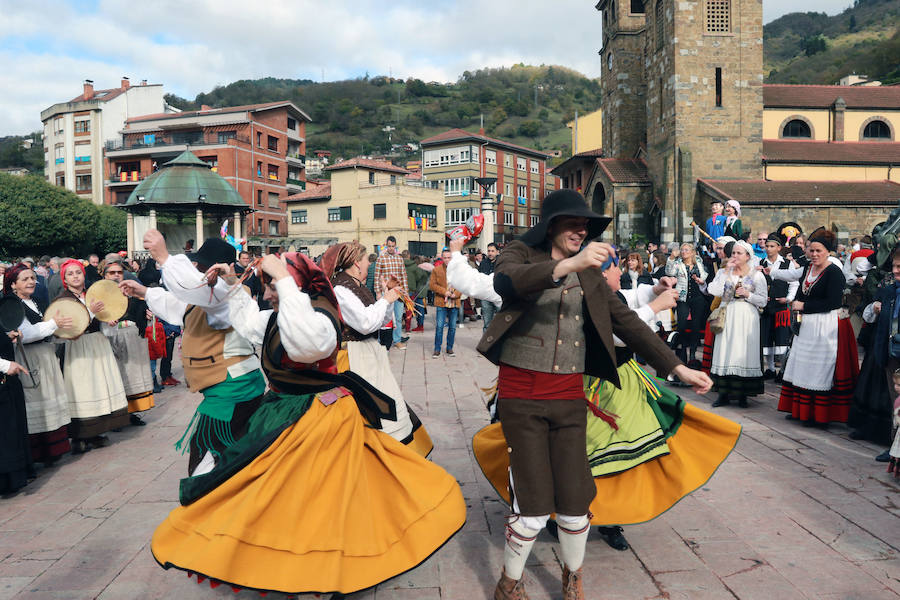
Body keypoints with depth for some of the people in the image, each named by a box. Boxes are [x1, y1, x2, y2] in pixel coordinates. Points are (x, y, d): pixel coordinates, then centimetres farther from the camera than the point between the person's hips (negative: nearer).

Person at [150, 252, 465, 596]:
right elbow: (247, 323, 27)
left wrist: (284, 281, -40)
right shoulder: (280, 317, 8)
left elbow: (306, 343, -45)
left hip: (319, 418, -10)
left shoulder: (320, 314, -21)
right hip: (285, 413, 10)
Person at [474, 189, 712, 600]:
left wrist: (678, 368, 7)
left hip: (569, 395, 4)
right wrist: (568, 264, -39)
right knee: (533, 508, -4)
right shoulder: (521, 253, -2)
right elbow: (505, 281, -26)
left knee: (574, 502, 5)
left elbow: (625, 320, 12)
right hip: (521, 392, -4)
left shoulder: (589, 272, 12)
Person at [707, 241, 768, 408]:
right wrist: (726, 271, -8)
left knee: (743, 354, -4)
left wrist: (748, 294, -14)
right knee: (725, 352, -1)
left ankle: (743, 395, 5)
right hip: (727, 318, 2)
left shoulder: (757, 275, 4)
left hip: (747, 319, -2)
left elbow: (763, 300, 2)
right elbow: (715, 292, -8)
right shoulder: (723, 272, 9)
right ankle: (724, 394, 5)